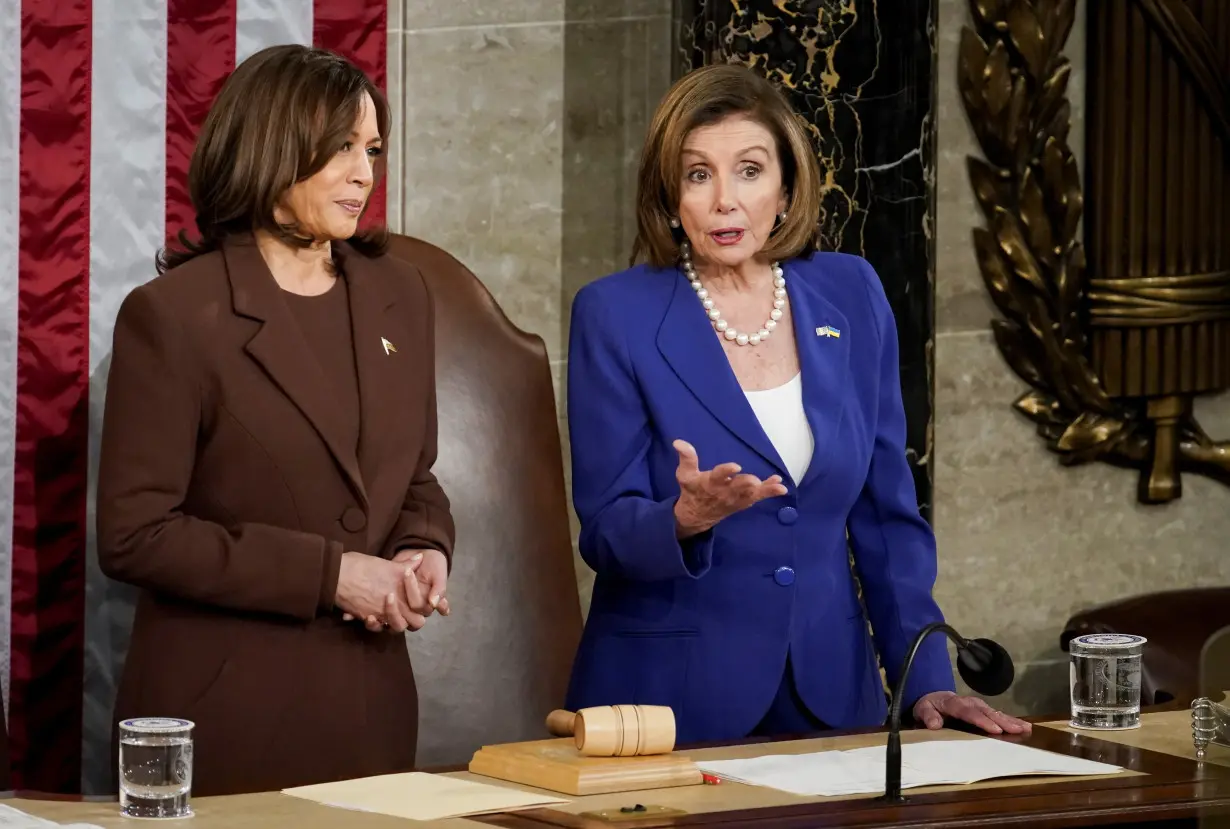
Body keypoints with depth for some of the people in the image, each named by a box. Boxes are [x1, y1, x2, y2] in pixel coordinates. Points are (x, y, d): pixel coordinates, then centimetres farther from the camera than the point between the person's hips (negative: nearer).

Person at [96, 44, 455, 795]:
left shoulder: (398, 296, 10)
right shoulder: (174, 314, -9)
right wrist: (325, 573, -16)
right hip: (227, 712, -5)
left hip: (369, 703, 6)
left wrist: (425, 551, -4)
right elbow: (135, 534, -13)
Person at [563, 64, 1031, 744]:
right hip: (673, 700, -3)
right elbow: (606, 530, -5)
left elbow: (887, 514, 11)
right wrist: (685, 520, -26)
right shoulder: (615, 315, -4)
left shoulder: (851, 297, 7)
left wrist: (925, 681, 2)